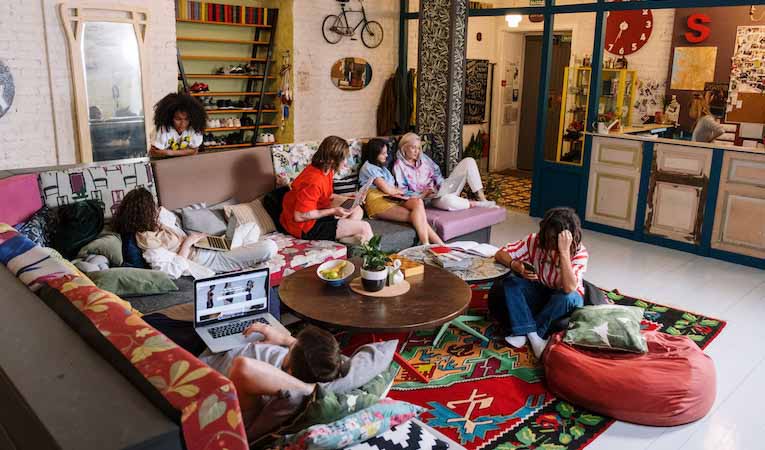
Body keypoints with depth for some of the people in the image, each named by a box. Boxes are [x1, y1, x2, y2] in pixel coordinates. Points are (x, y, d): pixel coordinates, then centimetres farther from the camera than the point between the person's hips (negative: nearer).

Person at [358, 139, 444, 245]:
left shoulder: (382, 167, 29)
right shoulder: (368, 168, 0)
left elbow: (393, 189, 17)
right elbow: (387, 189, -7)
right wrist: (400, 191, 12)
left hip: (391, 199, 7)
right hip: (377, 201, -7)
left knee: (418, 202, -24)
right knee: (416, 216, -25)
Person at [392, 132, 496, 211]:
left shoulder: (423, 157, 12)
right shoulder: (399, 166, -6)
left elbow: (436, 173, 14)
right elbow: (402, 192, -10)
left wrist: (442, 185, -7)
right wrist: (422, 195, -21)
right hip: (430, 198, -7)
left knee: (469, 162, -4)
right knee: (448, 200, -45)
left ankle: (483, 199, -13)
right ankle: (479, 205, -18)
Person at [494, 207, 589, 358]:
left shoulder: (579, 252, -25)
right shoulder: (535, 240, -18)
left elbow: (569, 288, -40)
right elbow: (500, 254, -16)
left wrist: (564, 251, -44)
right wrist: (517, 266, -36)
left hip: (563, 300, -2)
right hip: (540, 292, 3)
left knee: (568, 297, -37)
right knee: (510, 282, -24)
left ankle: (524, 333, -23)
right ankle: (533, 335, -28)